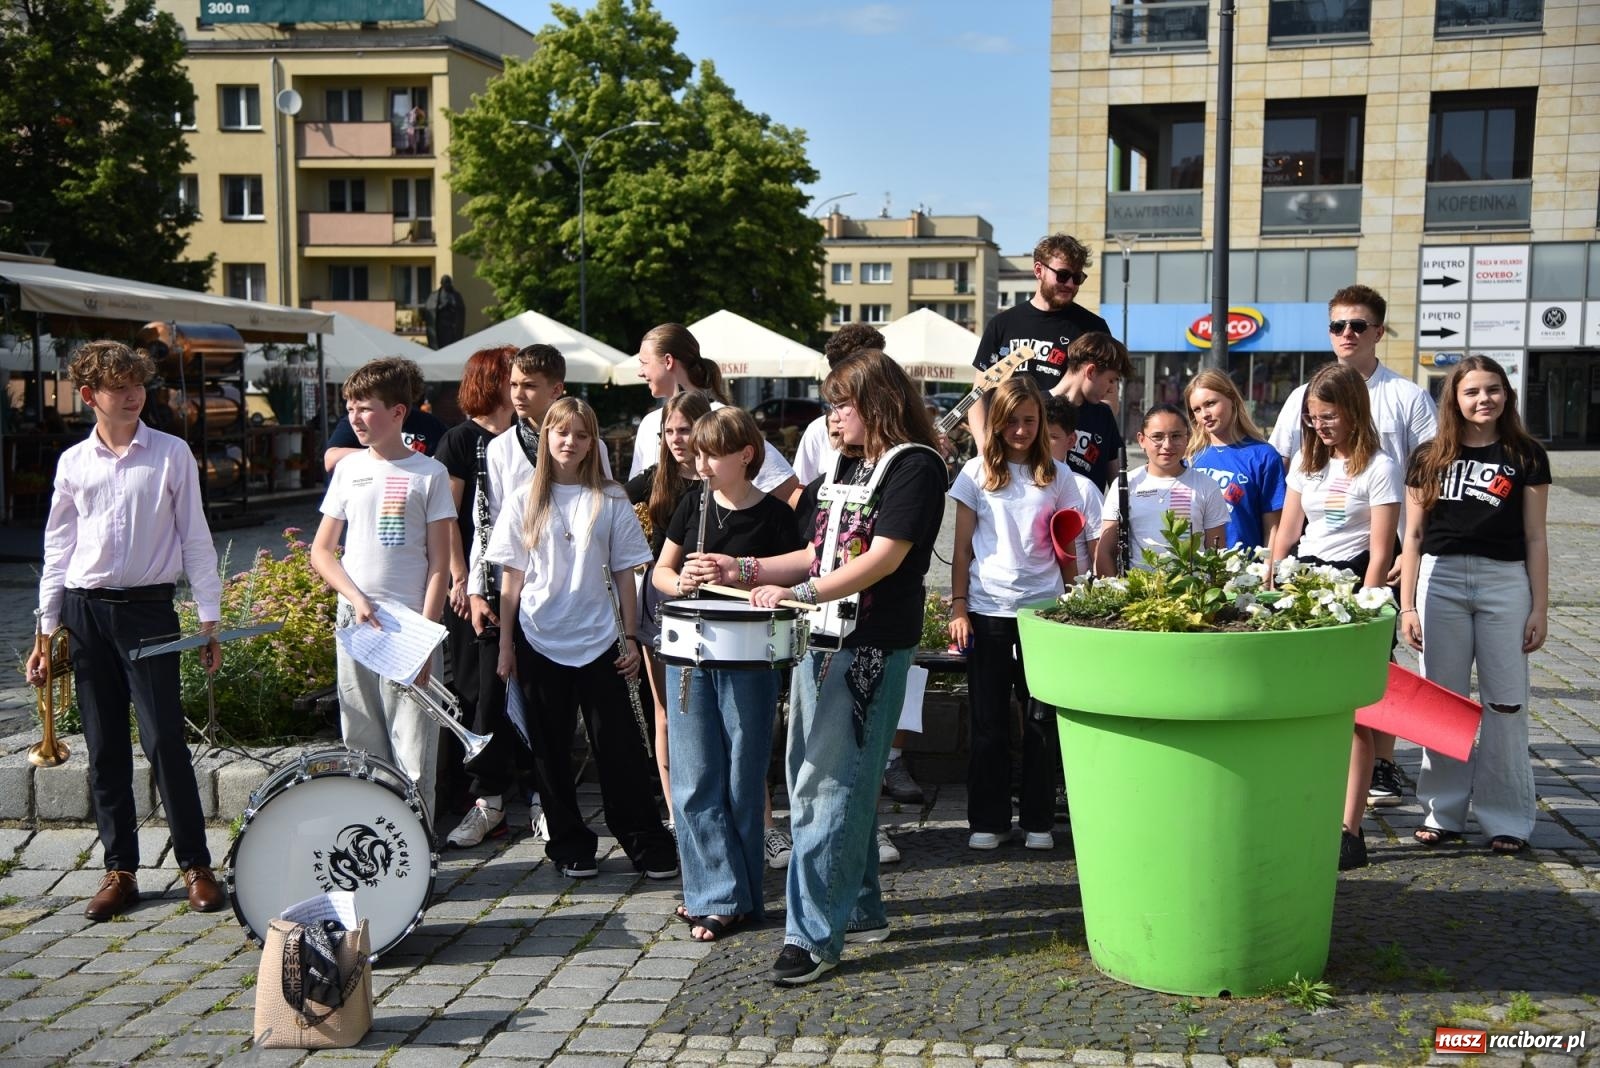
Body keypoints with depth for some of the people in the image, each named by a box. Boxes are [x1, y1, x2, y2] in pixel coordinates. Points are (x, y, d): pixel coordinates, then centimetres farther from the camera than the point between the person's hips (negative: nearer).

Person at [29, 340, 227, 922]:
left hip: (149, 608, -3)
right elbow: (58, 549, 13)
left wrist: (210, 620, -3)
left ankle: (196, 865, 5)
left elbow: (195, 538, 2)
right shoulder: (73, 463, 8)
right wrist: (45, 633, 10)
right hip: (85, 611, 3)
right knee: (104, 749, 7)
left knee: (164, 739, -7)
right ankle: (120, 870, 17)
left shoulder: (172, 453, 1)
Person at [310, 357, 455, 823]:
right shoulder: (348, 470, 9)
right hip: (354, 625, 4)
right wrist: (358, 600, -4)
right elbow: (321, 550, 12)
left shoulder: (429, 473, -2)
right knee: (362, 750, 8)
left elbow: (439, 564, -3)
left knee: (414, 755, -3)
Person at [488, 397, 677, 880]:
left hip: (598, 640, -1)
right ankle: (570, 844, 20)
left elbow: (624, 573, 3)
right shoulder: (526, 501, 2)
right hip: (539, 641, 1)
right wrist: (505, 643, 2)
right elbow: (512, 577, 4)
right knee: (552, 749, 8)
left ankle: (647, 841, 11)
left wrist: (631, 637, 0)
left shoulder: (610, 500, 1)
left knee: (620, 746, 1)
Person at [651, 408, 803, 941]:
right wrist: (679, 582, -10)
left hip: (748, 662, -4)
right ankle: (717, 893, 13)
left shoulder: (774, 516, -6)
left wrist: (756, 580, -23)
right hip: (690, 653, 4)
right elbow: (660, 571, 12)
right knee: (695, 782, 3)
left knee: (741, 782, 5)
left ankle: (734, 897, 17)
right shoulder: (694, 504, 6)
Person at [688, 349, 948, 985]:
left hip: (872, 645, -9)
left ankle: (814, 934, -5)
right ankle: (861, 911, 25)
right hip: (822, 639, 9)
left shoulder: (914, 466, -7)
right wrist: (740, 570, 12)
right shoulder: (843, 467, 18)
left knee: (826, 787, -11)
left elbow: (885, 557, -17)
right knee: (811, 779, 12)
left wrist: (798, 593, -24)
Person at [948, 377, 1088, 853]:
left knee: (1040, 720, 3)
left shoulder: (1057, 476, 8)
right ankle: (987, 821, 15)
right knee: (989, 722, 5)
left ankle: (1038, 821, 15)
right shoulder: (977, 472, 5)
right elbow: (962, 547, 5)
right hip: (987, 610, 0)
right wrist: (957, 607, -1)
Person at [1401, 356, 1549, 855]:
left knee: (1505, 703, 3)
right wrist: (1407, 606, 3)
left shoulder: (1526, 456, 5)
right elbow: (1413, 535, 8)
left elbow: (1535, 538, 6)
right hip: (1440, 579, 1)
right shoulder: (1429, 457, 7)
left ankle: (1506, 817, 13)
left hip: (1505, 582, -1)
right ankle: (1443, 811, 16)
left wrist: (1540, 608, 2)